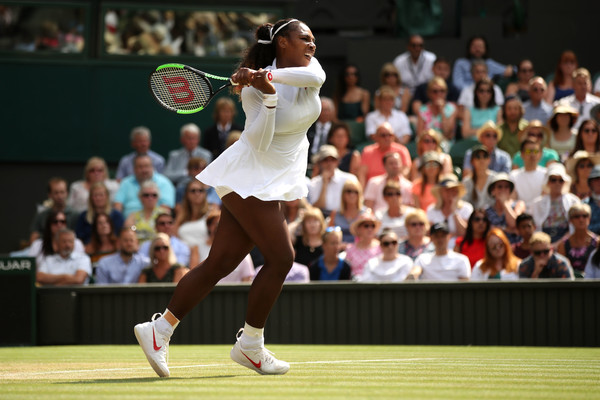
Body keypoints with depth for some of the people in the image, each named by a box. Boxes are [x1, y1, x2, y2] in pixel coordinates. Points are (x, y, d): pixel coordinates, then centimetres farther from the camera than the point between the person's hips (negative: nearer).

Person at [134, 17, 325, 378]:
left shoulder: (305, 70, 6)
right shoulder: (254, 88, -12)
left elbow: (316, 77, -20)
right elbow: (259, 142, -21)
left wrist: (271, 76, -27)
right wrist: (269, 95, -28)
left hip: (271, 185, 7)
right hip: (250, 178, -7)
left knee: (219, 264, 4)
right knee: (281, 257, -12)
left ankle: (160, 330, 6)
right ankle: (250, 346, 0)